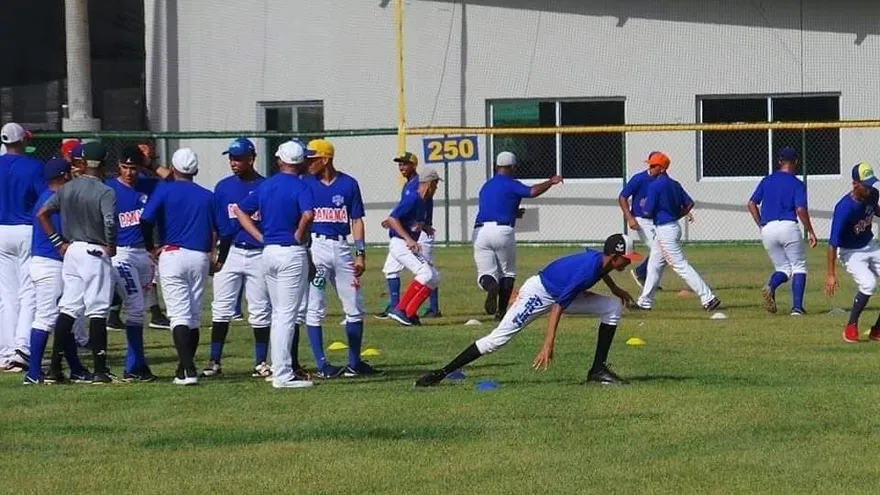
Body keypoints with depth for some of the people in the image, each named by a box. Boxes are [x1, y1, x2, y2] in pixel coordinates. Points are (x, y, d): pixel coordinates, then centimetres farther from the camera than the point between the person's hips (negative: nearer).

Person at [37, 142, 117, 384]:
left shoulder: (67, 189, 6)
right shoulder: (105, 192, -12)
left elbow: (42, 213, 4)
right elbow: (110, 221, -27)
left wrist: (59, 243, 6)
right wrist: (110, 245, -10)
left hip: (71, 252, 6)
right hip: (96, 254, -6)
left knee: (68, 309, 9)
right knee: (97, 311, -3)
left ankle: (55, 366, 6)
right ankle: (100, 370, -3)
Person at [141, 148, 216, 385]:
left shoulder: (165, 190, -1)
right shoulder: (207, 196, 11)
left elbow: (146, 219, -13)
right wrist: (217, 260, 19)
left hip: (172, 256, -4)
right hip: (200, 257, 4)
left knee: (180, 315, -8)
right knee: (194, 316, 13)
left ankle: (188, 370, -21)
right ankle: (185, 368, 20)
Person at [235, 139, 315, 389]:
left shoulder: (265, 186, 10)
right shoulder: (300, 187, -10)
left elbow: (241, 210, 15)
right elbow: (308, 214, -28)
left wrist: (261, 237, 10)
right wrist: (300, 235, -11)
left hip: (269, 252, 6)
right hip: (292, 254, -6)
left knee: (278, 313, 16)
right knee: (287, 314, -5)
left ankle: (279, 368, 19)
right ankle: (283, 375, -6)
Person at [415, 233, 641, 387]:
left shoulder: (601, 258, -8)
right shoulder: (586, 272, -35)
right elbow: (557, 308, -38)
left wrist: (614, 289, 23)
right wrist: (548, 346, -44)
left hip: (562, 292, 9)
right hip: (539, 293, -9)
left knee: (613, 307, -2)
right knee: (497, 339, -15)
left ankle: (598, 370, 0)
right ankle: (441, 373, -10)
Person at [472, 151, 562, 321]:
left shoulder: (486, 186, 23)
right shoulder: (511, 184, 1)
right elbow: (532, 192, -15)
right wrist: (550, 182, -2)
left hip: (480, 231, 4)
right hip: (502, 230, -4)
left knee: (485, 274, 2)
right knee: (507, 273, 13)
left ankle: (491, 286, -33)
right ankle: (501, 311, 6)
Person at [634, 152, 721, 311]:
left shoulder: (655, 185, -17)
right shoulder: (674, 184, 9)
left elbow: (648, 212, -19)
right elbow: (689, 203, 9)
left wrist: (644, 205, 3)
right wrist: (676, 216, 14)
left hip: (665, 230, -10)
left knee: (681, 265, -8)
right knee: (654, 266, 17)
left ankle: (708, 297, -11)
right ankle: (645, 301, 24)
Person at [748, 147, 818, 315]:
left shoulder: (766, 181, 12)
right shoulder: (797, 184, 0)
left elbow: (752, 204, 9)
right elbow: (801, 210, -12)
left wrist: (760, 225, 16)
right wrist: (810, 232, -5)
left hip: (767, 230, 4)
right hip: (787, 226, -4)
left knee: (782, 268, 15)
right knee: (799, 266, 7)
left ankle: (771, 287, -17)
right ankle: (797, 306, -6)